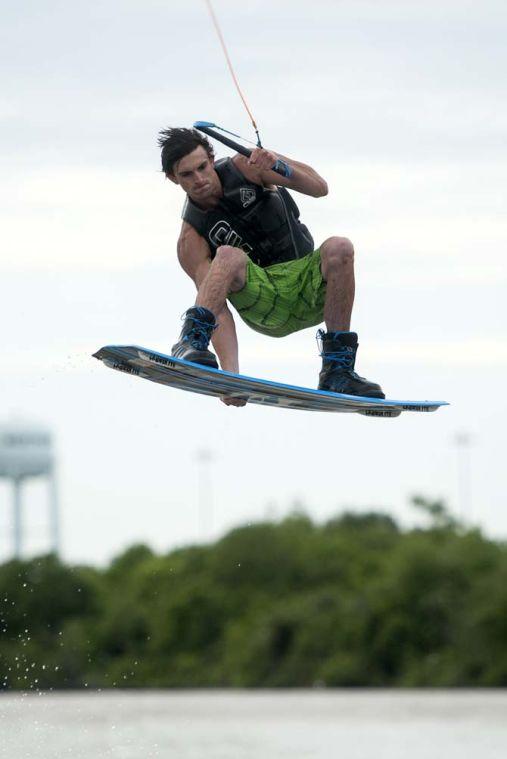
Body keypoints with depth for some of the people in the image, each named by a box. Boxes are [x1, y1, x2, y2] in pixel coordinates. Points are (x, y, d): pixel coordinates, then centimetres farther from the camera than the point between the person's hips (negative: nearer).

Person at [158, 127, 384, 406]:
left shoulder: (243, 168, -1)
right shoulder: (191, 241, -7)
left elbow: (319, 188, -6)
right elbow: (217, 307, -17)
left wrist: (278, 165, -26)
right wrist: (230, 372, -31)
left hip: (311, 289, 3)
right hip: (264, 304, -2)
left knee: (338, 248, -30)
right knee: (229, 256, -31)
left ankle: (338, 371, -29)